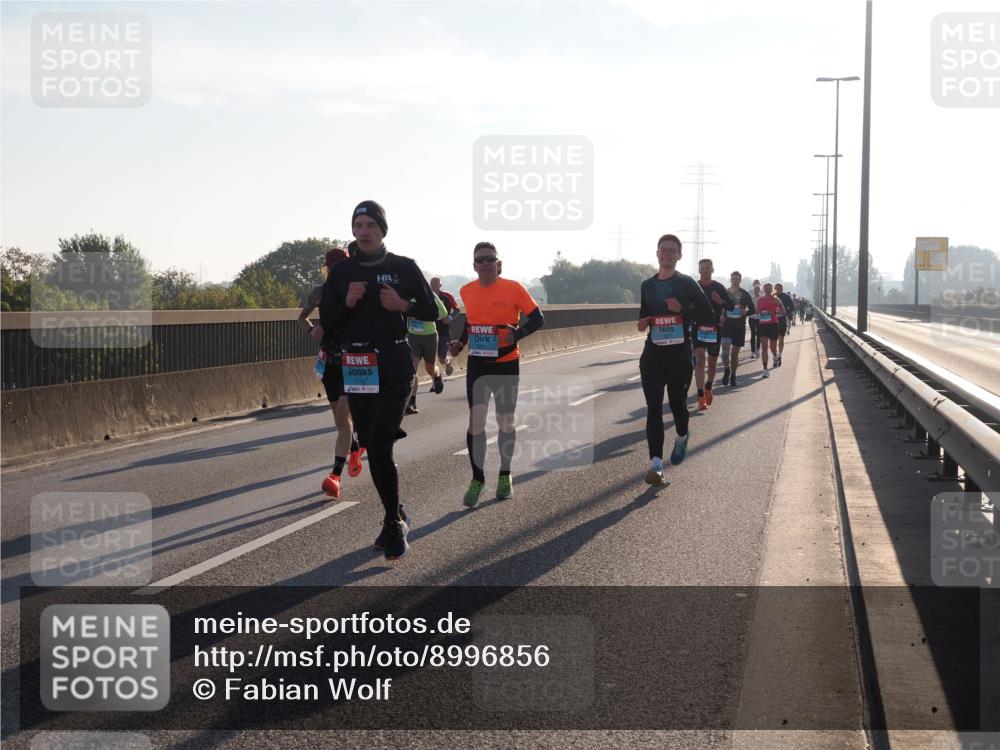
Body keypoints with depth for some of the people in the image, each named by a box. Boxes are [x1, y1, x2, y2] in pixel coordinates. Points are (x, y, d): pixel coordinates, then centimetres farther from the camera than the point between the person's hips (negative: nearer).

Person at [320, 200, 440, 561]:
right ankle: (395, 517, 22)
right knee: (372, 446, 8)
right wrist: (347, 303, -9)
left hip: (394, 367, -4)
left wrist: (402, 305, -12)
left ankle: (394, 523, -2)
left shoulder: (404, 267, 1)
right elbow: (326, 321, 9)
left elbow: (431, 311, 7)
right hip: (356, 367, 4)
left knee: (380, 447, -13)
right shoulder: (341, 271, 8)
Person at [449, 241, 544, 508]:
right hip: (477, 363, 2)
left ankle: (505, 476, 27)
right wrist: (461, 341, 2)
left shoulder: (513, 288, -11)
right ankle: (477, 479, 1)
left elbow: (537, 318, -7)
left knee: (505, 421, 10)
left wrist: (518, 333, -25)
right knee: (476, 420, -9)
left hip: (506, 364, -2)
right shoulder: (467, 291, 1)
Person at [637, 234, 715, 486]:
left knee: (677, 403, 12)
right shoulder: (647, 285, 10)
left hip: (680, 354, -2)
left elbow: (709, 317, -5)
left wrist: (682, 309, -19)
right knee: (653, 407, -11)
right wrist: (642, 324, 0)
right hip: (653, 354, 2)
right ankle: (656, 463, -17)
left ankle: (682, 437, 46)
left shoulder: (687, 283, -3)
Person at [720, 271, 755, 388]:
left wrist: (745, 312, -14)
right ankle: (727, 370, 5)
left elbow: (752, 310, 5)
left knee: (735, 352, 6)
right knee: (725, 348, -16)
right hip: (726, 325, 0)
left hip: (739, 326, 0)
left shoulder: (745, 294, 2)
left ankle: (733, 376, 18)